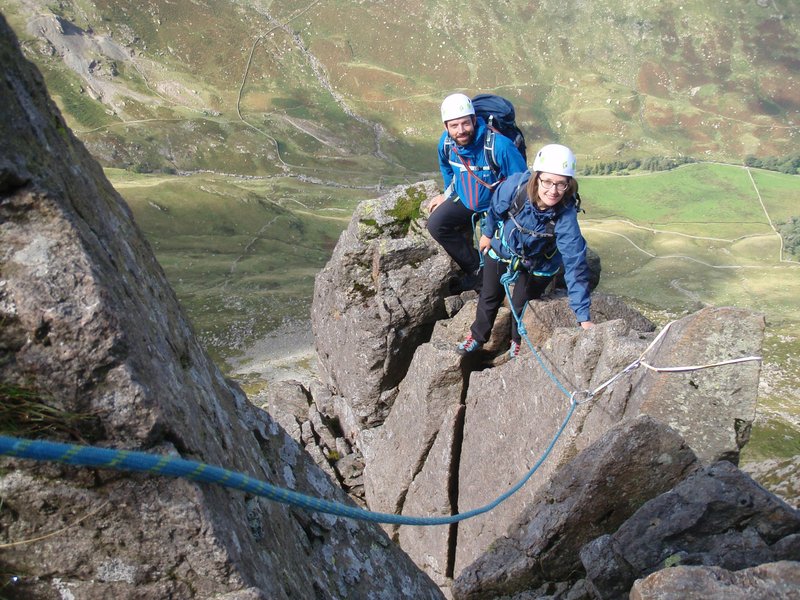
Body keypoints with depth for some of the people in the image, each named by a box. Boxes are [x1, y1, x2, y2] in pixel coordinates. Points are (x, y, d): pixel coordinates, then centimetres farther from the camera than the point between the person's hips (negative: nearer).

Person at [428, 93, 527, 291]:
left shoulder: (499, 146, -32)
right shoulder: (446, 142, -14)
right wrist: (448, 195, 18)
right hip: (465, 199, 5)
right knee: (436, 225, -12)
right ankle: (475, 266, 1)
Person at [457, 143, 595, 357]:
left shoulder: (565, 216, -38)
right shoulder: (516, 185, -35)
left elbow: (575, 265, -37)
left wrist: (584, 317, -39)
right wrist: (487, 233, 8)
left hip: (537, 265, -2)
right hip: (502, 250, 2)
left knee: (521, 306, 15)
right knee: (489, 297, 21)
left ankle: (519, 342, 47)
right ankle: (477, 336, 48)